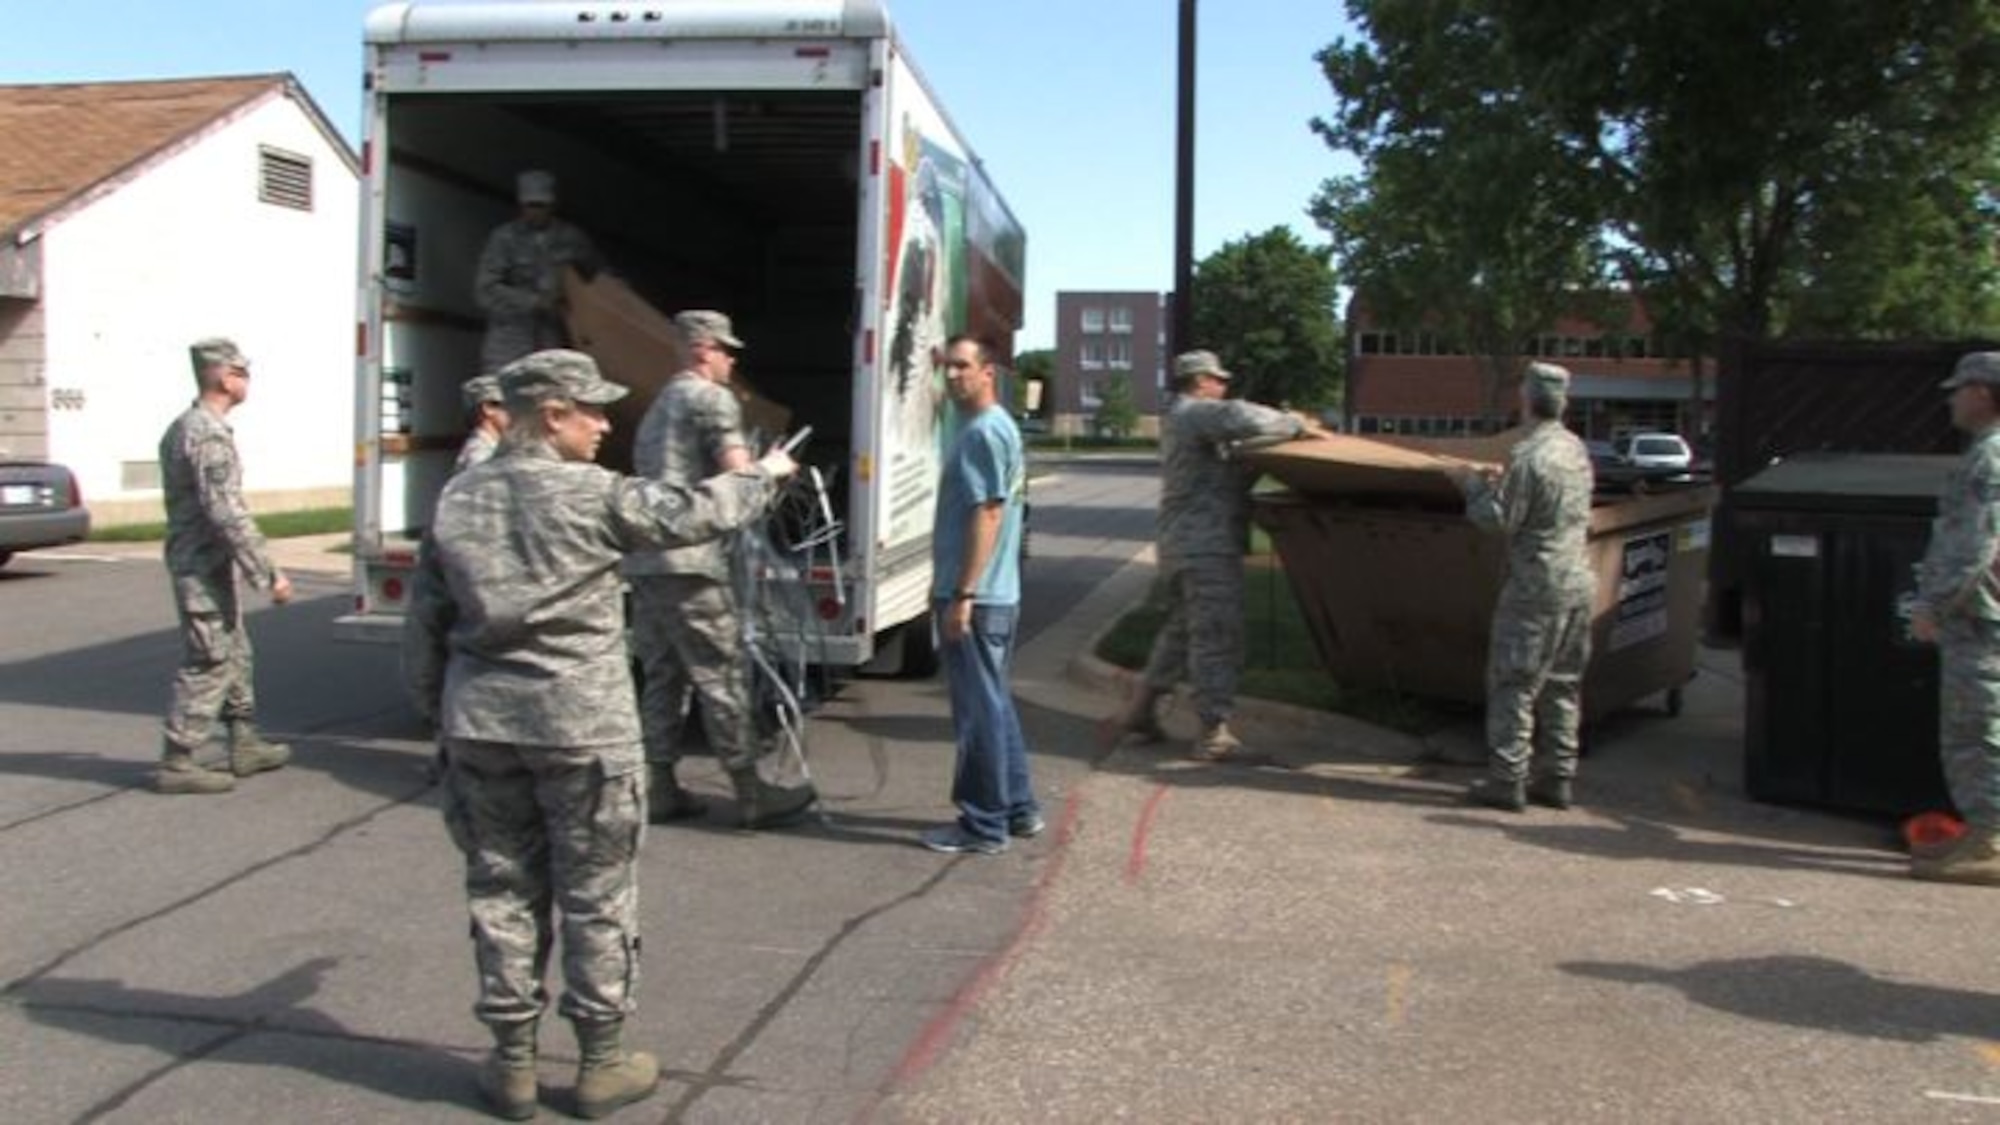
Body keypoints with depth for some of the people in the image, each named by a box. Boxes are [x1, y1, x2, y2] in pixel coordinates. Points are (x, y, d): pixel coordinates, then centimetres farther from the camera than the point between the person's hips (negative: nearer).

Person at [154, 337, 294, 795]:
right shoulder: (209, 436, -19)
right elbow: (227, 513, -24)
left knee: (235, 656, 17)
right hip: (205, 567, -10)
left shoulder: (184, 427, 14)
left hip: (198, 563, 10)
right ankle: (177, 763, 1)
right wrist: (269, 573, -22)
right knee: (208, 664, -4)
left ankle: (245, 745, 25)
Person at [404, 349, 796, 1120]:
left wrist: (439, 712, 20)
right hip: (581, 724, -5)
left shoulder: (457, 500, 5)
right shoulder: (591, 495, -10)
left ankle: (512, 1061, 22)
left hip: (481, 723, 5)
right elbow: (692, 514, 1)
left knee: (502, 890, 13)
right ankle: (603, 1061, 18)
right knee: (597, 896, 8)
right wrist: (763, 475, 19)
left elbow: (425, 623, 9)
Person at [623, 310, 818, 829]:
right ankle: (757, 794, 2)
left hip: (644, 560, 9)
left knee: (661, 676, 12)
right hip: (688, 559, -9)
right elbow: (738, 475, -14)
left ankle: (659, 791, 13)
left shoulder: (661, 404, 24)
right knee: (724, 678, -3)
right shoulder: (712, 398, -4)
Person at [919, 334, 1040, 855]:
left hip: (975, 599, -10)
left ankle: (983, 826, 5)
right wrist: (950, 587, 23)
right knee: (994, 704, 17)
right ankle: (1017, 807, 26)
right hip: (997, 596, 10)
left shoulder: (982, 432, -15)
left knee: (979, 712, -3)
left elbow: (987, 514, -21)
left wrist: (961, 595, -22)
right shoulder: (999, 427, 17)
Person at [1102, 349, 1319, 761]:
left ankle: (1139, 708, 21)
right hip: (1207, 545, -10)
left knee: (1181, 629, 18)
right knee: (1216, 636, -8)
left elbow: (1227, 471, 22)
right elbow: (1241, 419, -29)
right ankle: (1215, 731, -7)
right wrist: (1296, 426, -16)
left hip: (1179, 543, 10)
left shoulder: (1179, 419, 24)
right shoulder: (1195, 414, -9)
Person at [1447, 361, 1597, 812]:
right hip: (1578, 583, 8)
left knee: (1513, 683, -2)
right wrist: (1499, 483, 21)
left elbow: (1500, 520, -14)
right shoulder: (1576, 448, 10)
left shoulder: (1528, 454, -17)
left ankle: (1507, 781, 0)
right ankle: (1557, 778, 18)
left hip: (1536, 587, -8)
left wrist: (1472, 485, 2)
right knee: (1562, 686, 12)